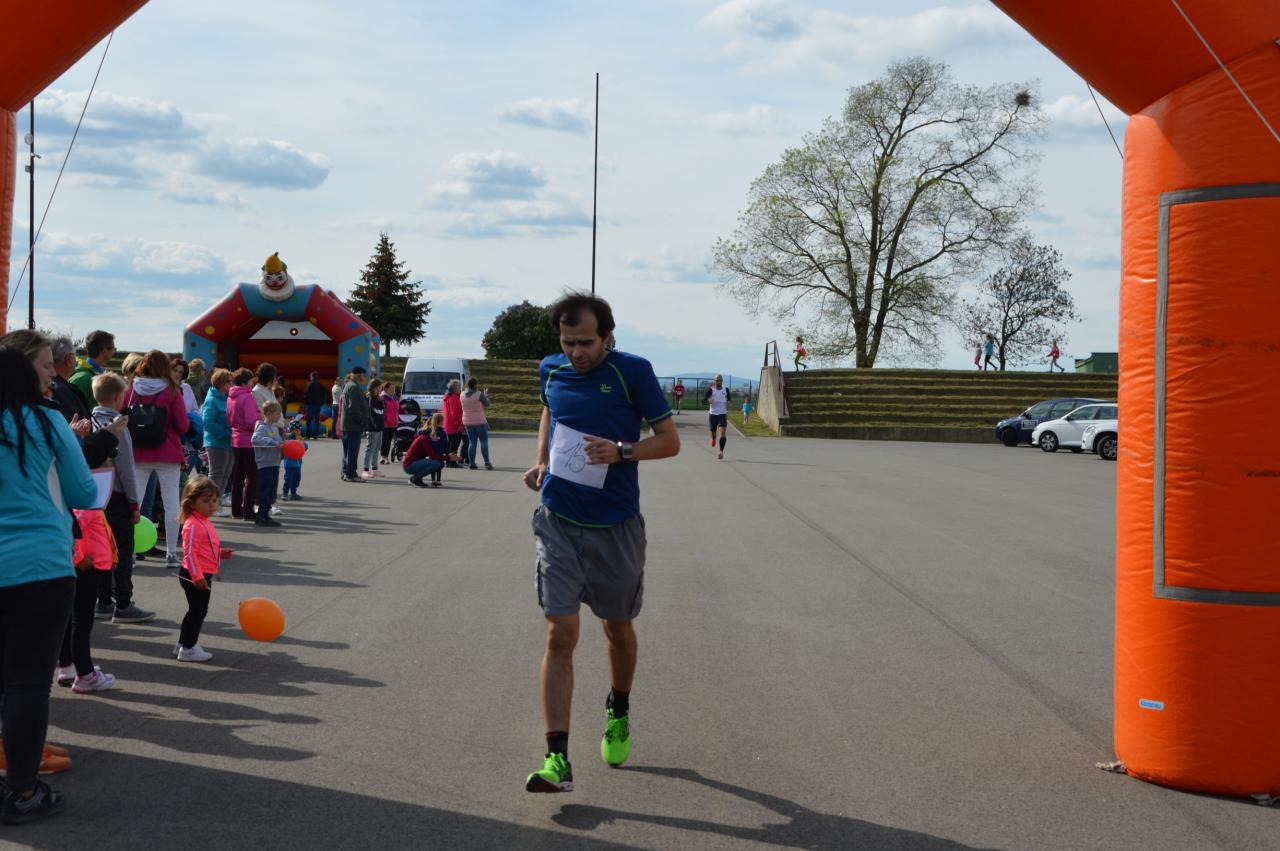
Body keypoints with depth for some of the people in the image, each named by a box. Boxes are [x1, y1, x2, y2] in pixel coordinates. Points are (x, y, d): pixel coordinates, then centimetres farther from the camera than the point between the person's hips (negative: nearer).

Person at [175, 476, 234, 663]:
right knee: (198, 611, -4)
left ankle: (183, 644, 30)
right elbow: (190, 553, -24)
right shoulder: (193, 525, -20)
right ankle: (188, 649, 4)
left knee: (196, 611, 19)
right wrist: (197, 576, -27)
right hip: (195, 576, -10)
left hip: (203, 576, 10)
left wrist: (221, 553, 11)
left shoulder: (205, 522, 12)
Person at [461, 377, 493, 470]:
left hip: (468, 422, 4)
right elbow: (486, 404, -1)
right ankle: (487, 462, -4)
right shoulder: (479, 394, -14)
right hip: (480, 421, -4)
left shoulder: (463, 395, 1)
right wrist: (485, 395, 15)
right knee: (484, 441, 2)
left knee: (472, 442, 9)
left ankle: (471, 463, 5)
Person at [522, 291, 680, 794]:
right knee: (560, 635, -8)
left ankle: (618, 714, 44)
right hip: (559, 523, 2)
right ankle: (557, 760, -11)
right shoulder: (550, 370, 2)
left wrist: (621, 451, -22)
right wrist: (542, 461, 9)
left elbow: (670, 440, -5)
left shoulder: (632, 372, -9)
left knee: (618, 629, 16)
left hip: (617, 526, -1)